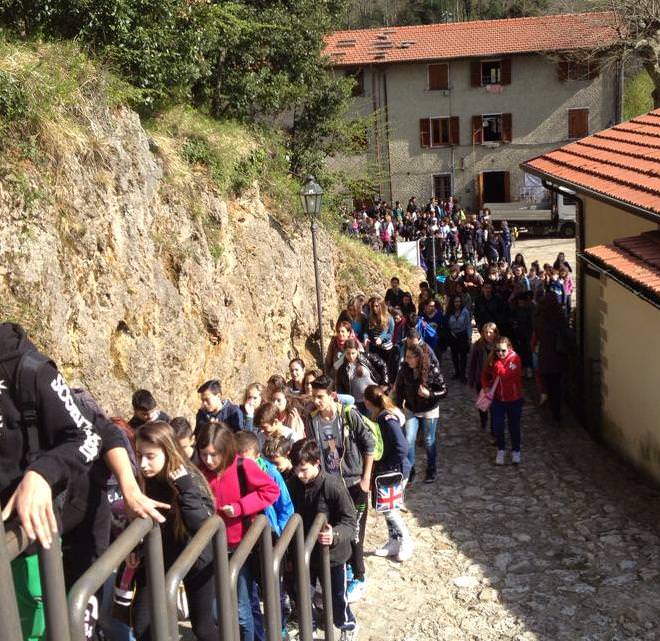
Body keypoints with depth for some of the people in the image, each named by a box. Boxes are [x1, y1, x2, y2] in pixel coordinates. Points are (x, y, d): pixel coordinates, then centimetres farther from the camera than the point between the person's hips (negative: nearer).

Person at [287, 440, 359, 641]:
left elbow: (349, 521, -22)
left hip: (332, 554, -4)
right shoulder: (293, 484, -10)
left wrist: (335, 535, -41)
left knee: (337, 597, 13)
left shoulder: (333, 485, -25)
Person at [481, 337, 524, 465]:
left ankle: (516, 451, 31)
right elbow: (485, 376, 7)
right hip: (497, 399, 3)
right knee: (497, 426, 3)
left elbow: (504, 374, -31)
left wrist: (498, 361, -25)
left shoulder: (515, 359, -18)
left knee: (514, 426, 12)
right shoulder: (492, 359, -6)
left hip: (514, 399, -3)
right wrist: (486, 387, -8)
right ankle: (501, 450, 26)